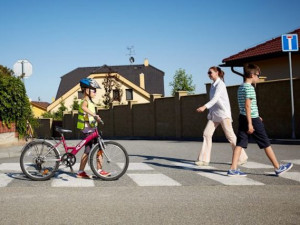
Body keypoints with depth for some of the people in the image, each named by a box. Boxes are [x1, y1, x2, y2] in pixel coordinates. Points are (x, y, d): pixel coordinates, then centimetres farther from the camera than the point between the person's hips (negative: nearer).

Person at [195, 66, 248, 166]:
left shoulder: (220, 84, -11)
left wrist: (205, 107, -37)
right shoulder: (213, 85, 15)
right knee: (207, 134, -3)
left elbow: (215, 98, -24)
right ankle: (204, 160, -2)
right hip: (214, 114, 8)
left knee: (230, 136, -2)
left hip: (223, 113, -8)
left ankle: (242, 158, 9)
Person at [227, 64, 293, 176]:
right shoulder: (249, 88, -14)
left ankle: (233, 169, -5)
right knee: (266, 143, 2)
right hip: (252, 119, -8)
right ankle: (278, 168, 12)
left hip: (242, 118, 8)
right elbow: (247, 105, -20)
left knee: (240, 143, 3)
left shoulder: (240, 88, 14)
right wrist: (250, 123, -21)